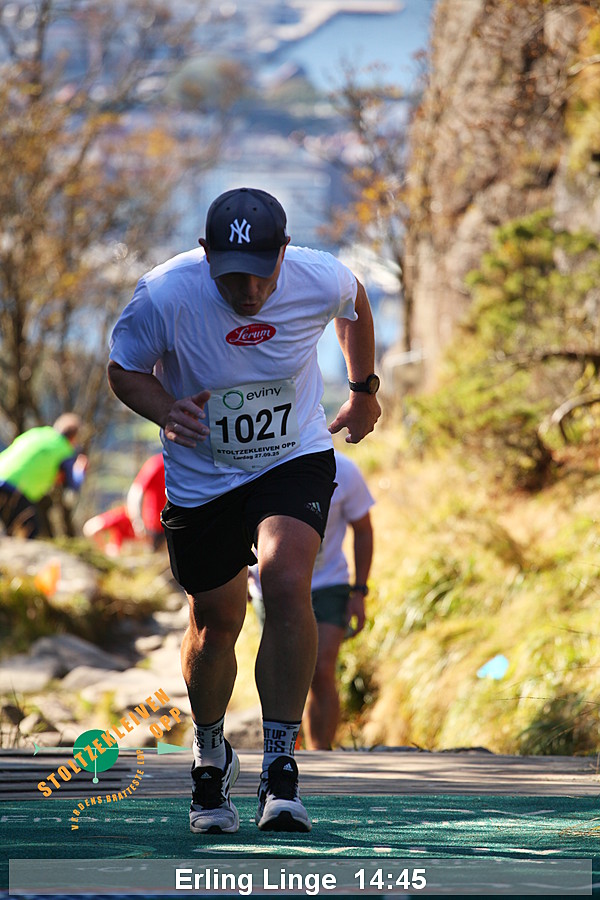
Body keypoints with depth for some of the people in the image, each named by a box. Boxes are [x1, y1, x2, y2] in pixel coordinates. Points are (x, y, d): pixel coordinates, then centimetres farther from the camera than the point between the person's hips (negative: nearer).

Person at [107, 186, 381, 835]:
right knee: (215, 624, 10)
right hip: (200, 475, 1)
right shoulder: (165, 295, -25)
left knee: (286, 582, -26)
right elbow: (123, 369, -7)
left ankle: (279, 765, -17)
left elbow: (355, 307, 6)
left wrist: (363, 390, 19)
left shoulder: (321, 280, -21)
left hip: (295, 460, 0)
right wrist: (167, 411, -27)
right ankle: (209, 753, 41)